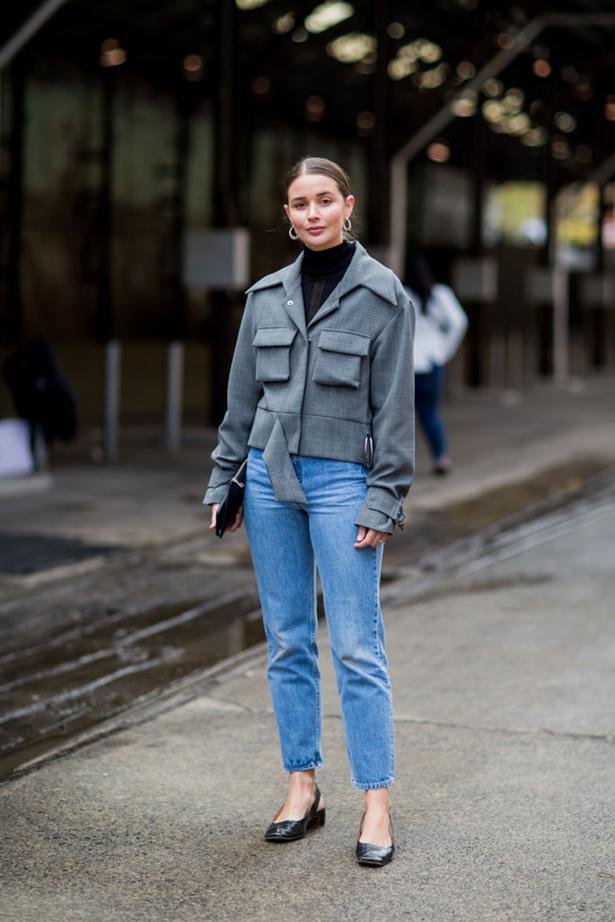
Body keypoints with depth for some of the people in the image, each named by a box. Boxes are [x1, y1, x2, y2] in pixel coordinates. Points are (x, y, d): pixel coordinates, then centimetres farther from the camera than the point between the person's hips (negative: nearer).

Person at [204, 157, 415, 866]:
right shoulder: (266, 296, 9)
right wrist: (222, 482, 10)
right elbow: (241, 399, 13)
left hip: (342, 481, -4)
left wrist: (382, 501, -9)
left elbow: (394, 408, -4)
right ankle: (301, 787, 17)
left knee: (357, 649, -5)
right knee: (287, 642, 8)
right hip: (270, 479, 4)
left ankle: (377, 803, 1)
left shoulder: (383, 295, -3)